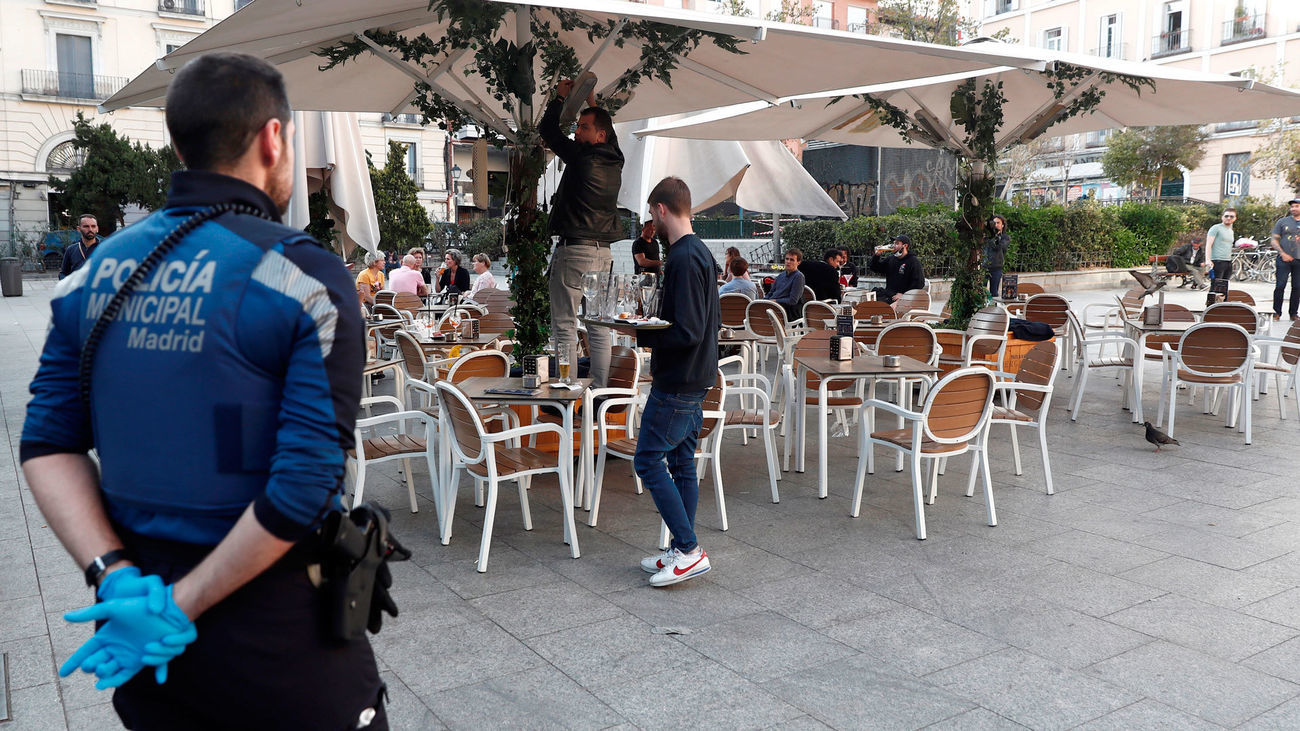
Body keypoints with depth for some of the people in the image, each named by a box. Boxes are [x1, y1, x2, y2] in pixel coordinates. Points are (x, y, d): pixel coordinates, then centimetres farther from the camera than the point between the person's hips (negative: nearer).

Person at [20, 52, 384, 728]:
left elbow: (48, 444, -1)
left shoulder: (95, 272, 2)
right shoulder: (307, 279, -16)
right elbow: (306, 484, -22)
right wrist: (182, 607, -14)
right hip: (276, 633, -4)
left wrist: (117, 576, -9)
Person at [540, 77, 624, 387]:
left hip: (574, 250, -7)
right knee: (599, 327, 8)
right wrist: (593, 104, 36)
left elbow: (548, 130, 1)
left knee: (565, 326, -3)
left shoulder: (582, 157, -11)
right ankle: (600, 390, 11)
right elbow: (610, 136, 32)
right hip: (603, 251, 7)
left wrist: (560, 97, 15)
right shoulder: (614, 160, 9)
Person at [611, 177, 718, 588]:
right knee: (681, 463, 13)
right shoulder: (701, 253, 13)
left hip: (676, 384, -10)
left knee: (648, 461, -4)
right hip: (696, 378, 10)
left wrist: (640, 335, -13)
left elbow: (687, 332, -24)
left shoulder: (683, 259, -18)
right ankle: (682, 551, 21)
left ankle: (689, 550, -2)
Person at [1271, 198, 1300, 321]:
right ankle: (1277, 312, 2)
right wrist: (1283, 253, -9)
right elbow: (1274, 240, 3)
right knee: (1280, 286, -6)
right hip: (1284, 259, -2)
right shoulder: (1283, 221, 6)